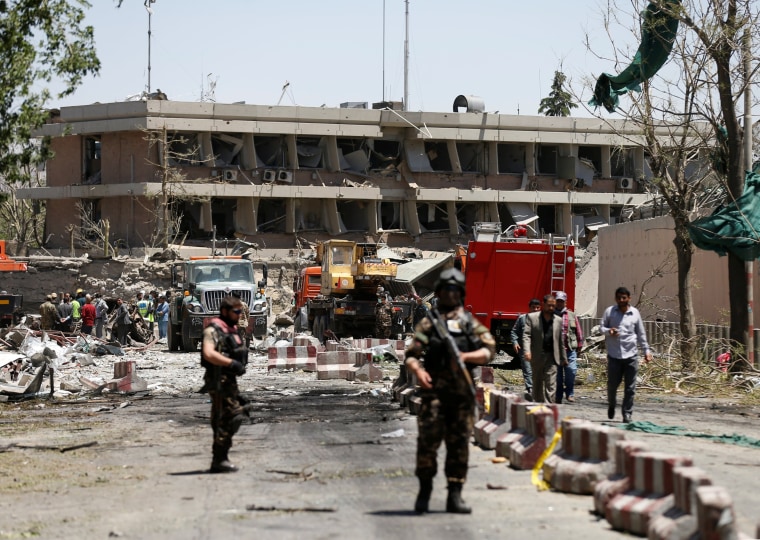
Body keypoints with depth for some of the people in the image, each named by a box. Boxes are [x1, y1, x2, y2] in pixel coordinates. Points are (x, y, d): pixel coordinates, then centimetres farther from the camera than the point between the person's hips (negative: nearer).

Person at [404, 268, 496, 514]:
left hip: (462, 392, 2)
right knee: (428, 440, -8)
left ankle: (455, 495, 7)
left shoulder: (471, 323, 15)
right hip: (434, 390, -2)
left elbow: (489, 350, 6)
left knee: (459, 444, 3)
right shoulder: (428, 322, 9)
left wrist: (466, 356, -11)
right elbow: (411, 354, 1)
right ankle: (425, 490, 4)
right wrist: (418, 370, -19)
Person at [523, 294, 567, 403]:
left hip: (551, 357, 1)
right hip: (537, 357, -1)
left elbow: (560, 341, 14)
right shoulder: (532, 317, 2)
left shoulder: (558, 321, 10)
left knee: (551, 385, -11)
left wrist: (564, 358, 15)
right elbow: (526, 335, -7)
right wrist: (527, 351, -22)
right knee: (537, 384, 11)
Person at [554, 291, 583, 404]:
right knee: (557, 374, 3)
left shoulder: (572, 315, 10)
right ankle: (558, 396, 12)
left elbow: (579, 332, 12)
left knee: (571, 371, -11)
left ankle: (570, 394, 4)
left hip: (570, 349, 0)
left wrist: (579, 347, 8)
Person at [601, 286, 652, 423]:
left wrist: (646, 350, 11)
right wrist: (608, 331, -16)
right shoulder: (609, 311, 3)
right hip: (614, 355, -1)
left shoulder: (635, 313, 7)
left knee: (630, 388, 0)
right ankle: (611, 406, 32)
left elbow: (641, 334, 14)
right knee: (612, 384, 4)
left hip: (631, 355, 1)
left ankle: (627, 413, 6)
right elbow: (602, 327, 6)